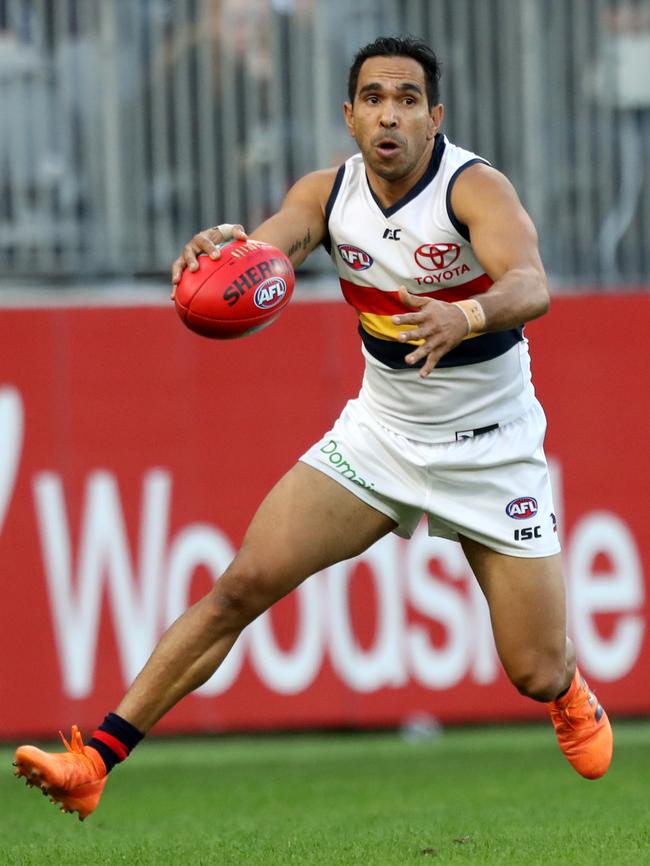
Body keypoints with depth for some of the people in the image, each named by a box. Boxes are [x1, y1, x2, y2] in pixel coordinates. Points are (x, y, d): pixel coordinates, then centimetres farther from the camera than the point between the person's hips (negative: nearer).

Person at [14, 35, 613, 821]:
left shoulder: (474, 188, -22)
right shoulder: (329, 193, -8)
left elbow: (530, 285, -40)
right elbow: (275, 239, -27)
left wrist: (464, 316, -63)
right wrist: (225, 246, -52)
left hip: (491, 452, -3)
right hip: (381, 429, 3)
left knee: (537, 675, -1)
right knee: (243, 583, -13)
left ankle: (571, 695, 39)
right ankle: (93, 763, -12)